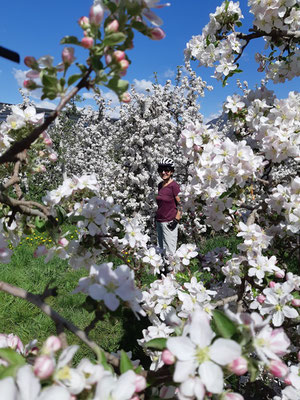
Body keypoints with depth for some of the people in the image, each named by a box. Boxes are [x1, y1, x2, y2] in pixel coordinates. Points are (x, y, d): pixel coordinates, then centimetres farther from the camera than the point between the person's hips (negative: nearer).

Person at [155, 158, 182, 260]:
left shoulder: (174, 185, -12)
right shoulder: (160, 185, 11)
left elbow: (181, 204, -11)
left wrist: (176, 220, -15)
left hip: (169, 222, -8)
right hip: (159, 221, 8)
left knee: (169, 251, -2)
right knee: (161, 249, 15)